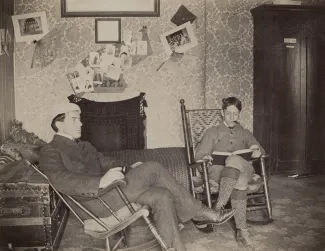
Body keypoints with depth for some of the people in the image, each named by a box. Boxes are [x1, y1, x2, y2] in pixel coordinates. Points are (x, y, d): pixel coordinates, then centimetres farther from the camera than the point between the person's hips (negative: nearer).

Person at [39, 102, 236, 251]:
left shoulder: (84, 146, 24)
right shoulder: (50, 152, -3)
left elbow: (107, 162, 23)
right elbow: (61, 182, -20)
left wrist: (132, 170, 3)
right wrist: (100, 182, -33)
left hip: (109, 191, 9)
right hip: (96, 201, -9)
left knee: (162, 195, -14)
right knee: (153, 168, -20)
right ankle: (199, 212, -11)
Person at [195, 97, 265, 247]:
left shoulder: (245, 134, 28)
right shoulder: (212, 132, 21)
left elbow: (260, 151, 23)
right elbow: (199, 155, 13)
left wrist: (257, 151, -3)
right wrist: (205, 157, -13)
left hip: (244, 169, 1)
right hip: (218, 171, -1)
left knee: (234, 159, -38)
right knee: (239, 181, -38)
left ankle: (219, 206, -43)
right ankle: (242, 230, -39)